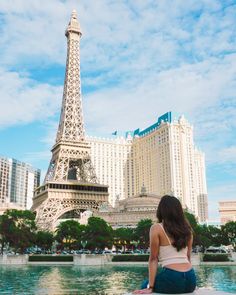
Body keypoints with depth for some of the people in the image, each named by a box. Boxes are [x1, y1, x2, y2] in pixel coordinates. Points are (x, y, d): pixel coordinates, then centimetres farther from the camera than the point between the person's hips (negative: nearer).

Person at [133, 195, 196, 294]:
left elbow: (153, 259, -4)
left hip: (172, 279, -5)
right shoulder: (187, 228, 13)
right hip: (190, 280, 6)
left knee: (145, 285, 24)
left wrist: (150, 287, -2)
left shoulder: (156, 228, -2)